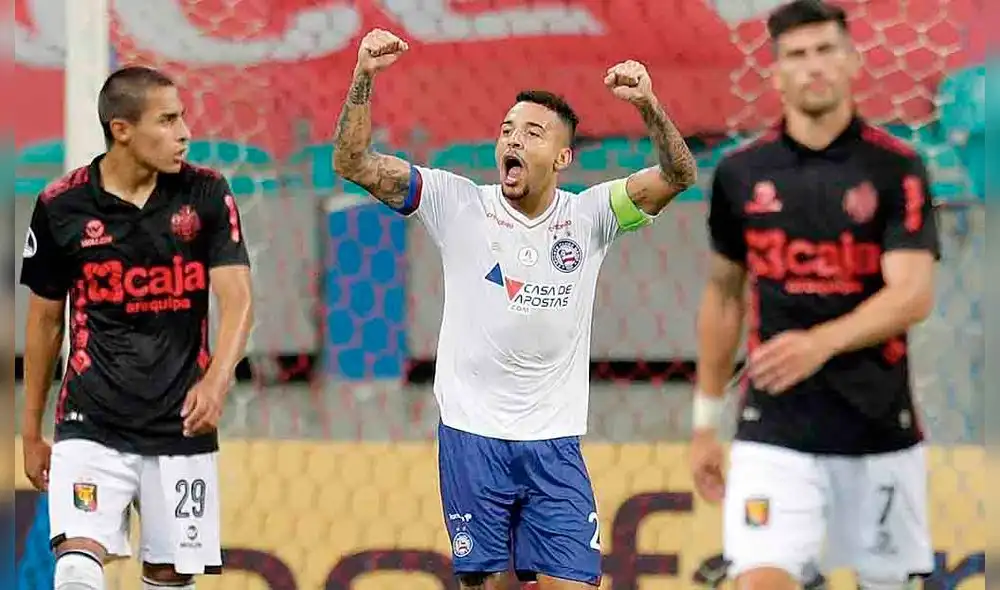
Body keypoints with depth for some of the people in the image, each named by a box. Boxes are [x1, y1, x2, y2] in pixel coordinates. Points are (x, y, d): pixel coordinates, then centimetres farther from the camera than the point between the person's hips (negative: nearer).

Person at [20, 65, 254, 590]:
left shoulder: (206, 194, -1)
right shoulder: (61, 206, -2)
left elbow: (237, 298, -8)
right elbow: (45, 320, 10)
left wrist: (216, 380, -27)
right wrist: (31, 431, 13)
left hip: (182, 424, 1)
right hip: (92, 424, -1)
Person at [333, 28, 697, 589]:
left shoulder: (589, 216, 1)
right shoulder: (459, 205, -1)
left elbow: (678, 176, -11)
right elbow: (353, 162, -5)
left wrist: (648, 103, -27)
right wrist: (364, 77, -18)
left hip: (555, 443, 0)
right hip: (471, 435, 0)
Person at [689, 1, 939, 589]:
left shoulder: (896, 167, -4)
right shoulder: (740, 174, 4)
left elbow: (915, 294, -14)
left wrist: (822, 342, -31)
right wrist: (706, 418, 16)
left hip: (879, 427, -1)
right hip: (774, 431, 1)